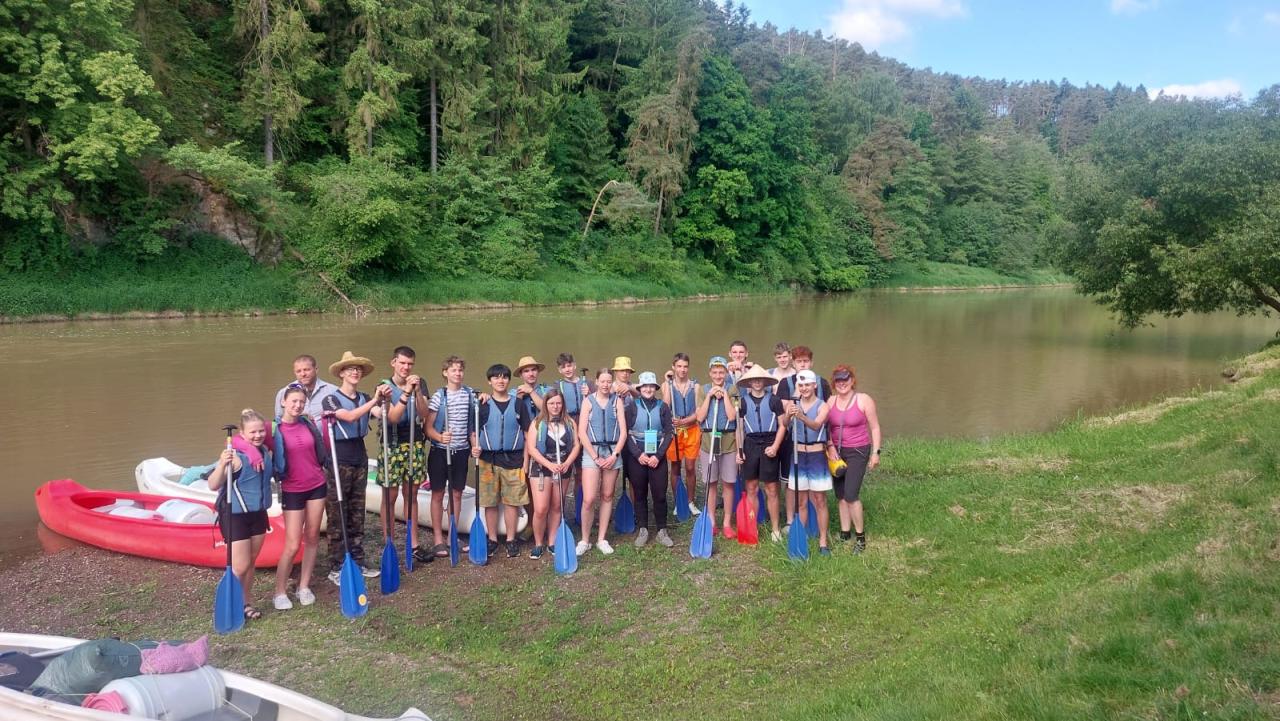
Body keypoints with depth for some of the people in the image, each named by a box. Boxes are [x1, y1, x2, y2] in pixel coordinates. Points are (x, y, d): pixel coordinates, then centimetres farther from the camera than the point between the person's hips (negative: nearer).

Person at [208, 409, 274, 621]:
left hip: (258, 514, 7)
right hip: (235, 516, -6)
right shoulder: (235, 456, -21)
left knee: (251, 563, 15)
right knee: (240, 567, -5)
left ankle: (245, 603, 29)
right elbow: (213, 485, -30)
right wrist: (222, 464, -46)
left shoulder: (266, 452, 0)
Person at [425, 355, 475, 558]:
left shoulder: (469, 395, 3)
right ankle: (438, 540, 12)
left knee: (456, 494, 10)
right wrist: (440, 437, -27)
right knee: (438, 494, 4)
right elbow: (428, 427, -8)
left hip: (461, 451, 3)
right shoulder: (438, 396, -7)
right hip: (440, 451, -3)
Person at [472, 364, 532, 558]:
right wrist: (475, 447, -16)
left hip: (513, 459, 0)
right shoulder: (483, 405, 3)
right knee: (489, 502, 4)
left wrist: (525, 460, 1)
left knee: (512, 502, 3)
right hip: (488, 459, 0)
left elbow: (527, 434, 6)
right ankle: (492, 540, 16)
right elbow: (474, 432, 5)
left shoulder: (518, 404, 4)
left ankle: (511, 540, 13)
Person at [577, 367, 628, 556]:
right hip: (592, 450, -2)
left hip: (613, 451, 2)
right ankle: (584, 540, 6)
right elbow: (582, 432, -5)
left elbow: (623, 431, 2)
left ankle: (602, 539, 18)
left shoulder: (617, 401, 5)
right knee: (588, 499, -10)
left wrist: (615, 455, -9)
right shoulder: (589, 401, 0)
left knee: (607, 496, 8)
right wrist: (596, 457, -9)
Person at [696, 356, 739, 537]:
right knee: (710, 483, 7)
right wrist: (709, 396, -11)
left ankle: (727, 523, 13)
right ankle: (711, 522, 17)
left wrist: (724, 395, -12)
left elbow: (732, 416, -12)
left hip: (728, 441, -1)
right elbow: (700, 417, -6)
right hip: (708, 441, 1)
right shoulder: (703, 390, 3)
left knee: (728, 483, 5)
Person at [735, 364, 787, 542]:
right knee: (751, 489, 7)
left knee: (771, 490, 2)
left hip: (769, 446, -2)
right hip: (750, 445, 2)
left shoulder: (774, 400, -1)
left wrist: (775, 447, -9)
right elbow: (739, 428, 9)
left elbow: (782, 425, 1)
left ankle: (776, 529, 10)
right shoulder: (743, 401, 5)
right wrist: (739, 450, 1)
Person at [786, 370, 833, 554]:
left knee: (820, 501, 3)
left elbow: (817, 424, -26)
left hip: (817, 456, -2)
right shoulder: (793, 404, 0)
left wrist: (802, 417, -45)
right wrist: (789, 415, -41)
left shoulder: (822, 406, -6)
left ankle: (823, 541, 10)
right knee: (801, 501, 10)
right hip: (798, 455, 2)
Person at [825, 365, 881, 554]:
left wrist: (875, 452, -8)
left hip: (858, 452, -5)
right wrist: (830, 446, -4)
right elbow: (825, 428, 10)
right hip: (837, 453, 5)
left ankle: (860, 535, 4)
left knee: (851, 495, -12)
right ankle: (844, 534, 21)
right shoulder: (830, 402, 2)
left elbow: (875, 427, -4)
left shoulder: (864, 400, -8)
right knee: (840, 496, 9)